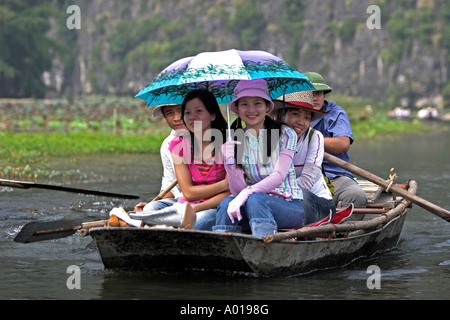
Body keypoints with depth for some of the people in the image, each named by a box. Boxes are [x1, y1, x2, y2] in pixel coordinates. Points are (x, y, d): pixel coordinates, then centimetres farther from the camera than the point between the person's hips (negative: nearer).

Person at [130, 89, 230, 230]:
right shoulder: (179, 144, 6)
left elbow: (230, 192, -8)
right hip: (187, 205, 3)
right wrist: (223, 185, -12)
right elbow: (188, 192, 0)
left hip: (216, 207, -3)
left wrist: (194, 208, -20)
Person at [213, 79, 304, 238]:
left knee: (254, 199, -33)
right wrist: (229, 160, -18)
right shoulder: (234, 142, 7)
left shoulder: (285, 135, 0)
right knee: (227, 203, -28)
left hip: (291, 207, -2)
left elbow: (279, 176, -14)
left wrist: (247, 193, -28)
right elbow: (237, 190, -2)